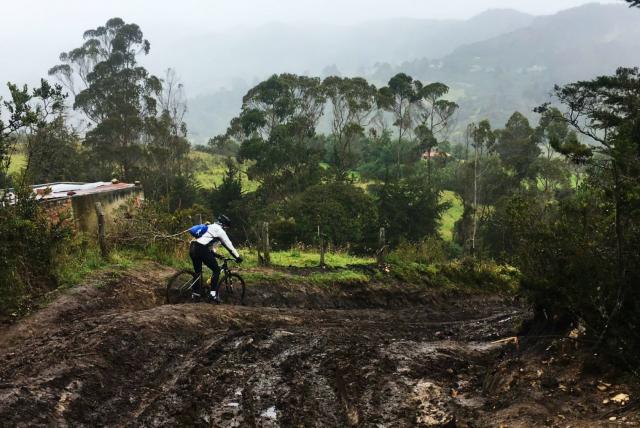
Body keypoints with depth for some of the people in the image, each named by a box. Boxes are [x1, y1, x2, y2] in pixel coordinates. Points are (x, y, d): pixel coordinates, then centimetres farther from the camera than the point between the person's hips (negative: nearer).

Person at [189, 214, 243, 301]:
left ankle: (196, 293, 21)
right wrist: (238, 257, 10)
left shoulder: (210, 227, 29)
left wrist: (216, 254, 41)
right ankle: (213, 293, -5)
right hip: (201, 249, -9)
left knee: (198, 271, 21)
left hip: (192, 247, 9)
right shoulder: (219, 230, 3)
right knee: (216, 270, 1)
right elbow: (229, 245, 4)